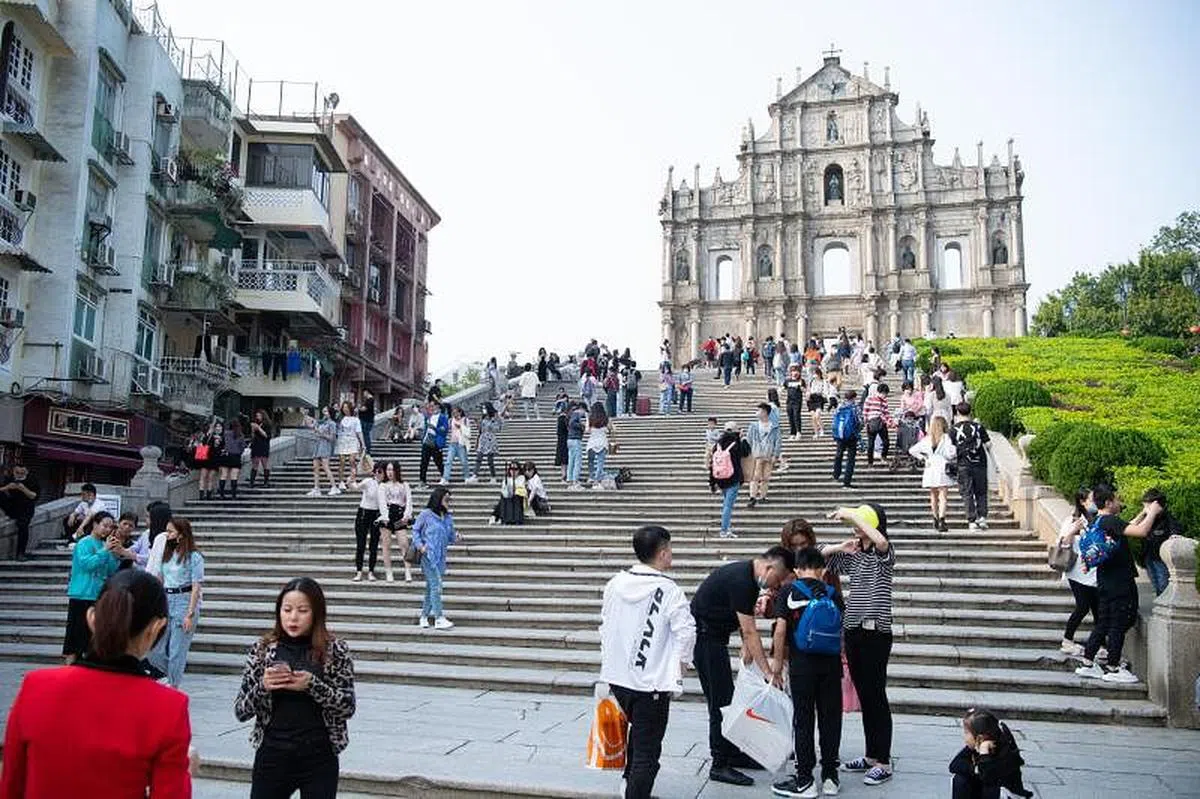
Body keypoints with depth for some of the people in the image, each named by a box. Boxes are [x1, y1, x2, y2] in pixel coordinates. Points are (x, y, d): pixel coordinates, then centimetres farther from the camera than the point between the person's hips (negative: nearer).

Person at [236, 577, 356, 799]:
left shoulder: (334, 650, -5)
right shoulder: (263, 649, 0)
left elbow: (348, 706, -7)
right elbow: (240, 711, 1)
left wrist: (312, 685, -20)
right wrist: (263, 686, -17)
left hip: (319, 758, -1)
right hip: (272, 755, 1)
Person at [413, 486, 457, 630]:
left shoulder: (448, 517, 9)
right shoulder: (426, 514, -7)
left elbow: (450, 537, 14)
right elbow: (415, 530, 2)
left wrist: (455, 537, -7)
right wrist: (419, 545, -9)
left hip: (440, 557, 6)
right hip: (428, 555, -6)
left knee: (431, 586, 13)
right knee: (436, 585, -10)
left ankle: (424, 616, 24)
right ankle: (439, 619, -8)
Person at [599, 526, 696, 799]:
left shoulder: (615, 583, 1)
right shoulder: (668, 590, -16)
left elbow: (605, 625, 10)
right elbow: (686, 632, -19)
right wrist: (679, 668, -4)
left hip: (617, 677, 7)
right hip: (651, 682, -7)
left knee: (638, 729, 29)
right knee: (647, 750, 3)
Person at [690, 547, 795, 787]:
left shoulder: (748, 575, 6)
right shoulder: (741, 580, -25)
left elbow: (742, 617, 14)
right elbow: (750, 632, -25)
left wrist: (746, 647, 0)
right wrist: (768, 672, -22)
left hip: (714, 636, 10)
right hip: (704, 636, -10)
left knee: (727, 697, 15)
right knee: (719, 701, -7)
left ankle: (732, 754, 24)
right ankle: (719, 766, 0)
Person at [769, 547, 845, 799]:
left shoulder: (789, 592, -4)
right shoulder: (834, 594, 5)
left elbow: (780, 629, -9)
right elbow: (842, 631, 6)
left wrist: (777, 662, 0)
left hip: (802, 664, -2)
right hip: (831, 664, 3)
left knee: (803, 720, 5)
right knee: (830, 719, 12)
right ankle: (830, 776, 20)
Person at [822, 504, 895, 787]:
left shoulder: (884, 553, -7)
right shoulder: (851, 554, 10)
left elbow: (880, 541, -32)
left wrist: (851, 515, -27)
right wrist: (839, 548, -5)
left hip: (876, 633, -6)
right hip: (852, 630, 6)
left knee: (877, 696, -2)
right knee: (864, 696, 13)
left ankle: (884, 762, 7)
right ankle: (871, 755, 24)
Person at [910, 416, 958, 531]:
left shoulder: (926, 439, 5)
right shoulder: (946, 437, -6)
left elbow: (912, 450, 5)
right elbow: (950, 454, -14)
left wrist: (923, 457, 9)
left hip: (930, 469, 4)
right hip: (942, 469, -4)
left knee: (933, 496, 16)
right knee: (943, 496, -5)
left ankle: (935, 519, 23)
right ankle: (941, 521, -18)